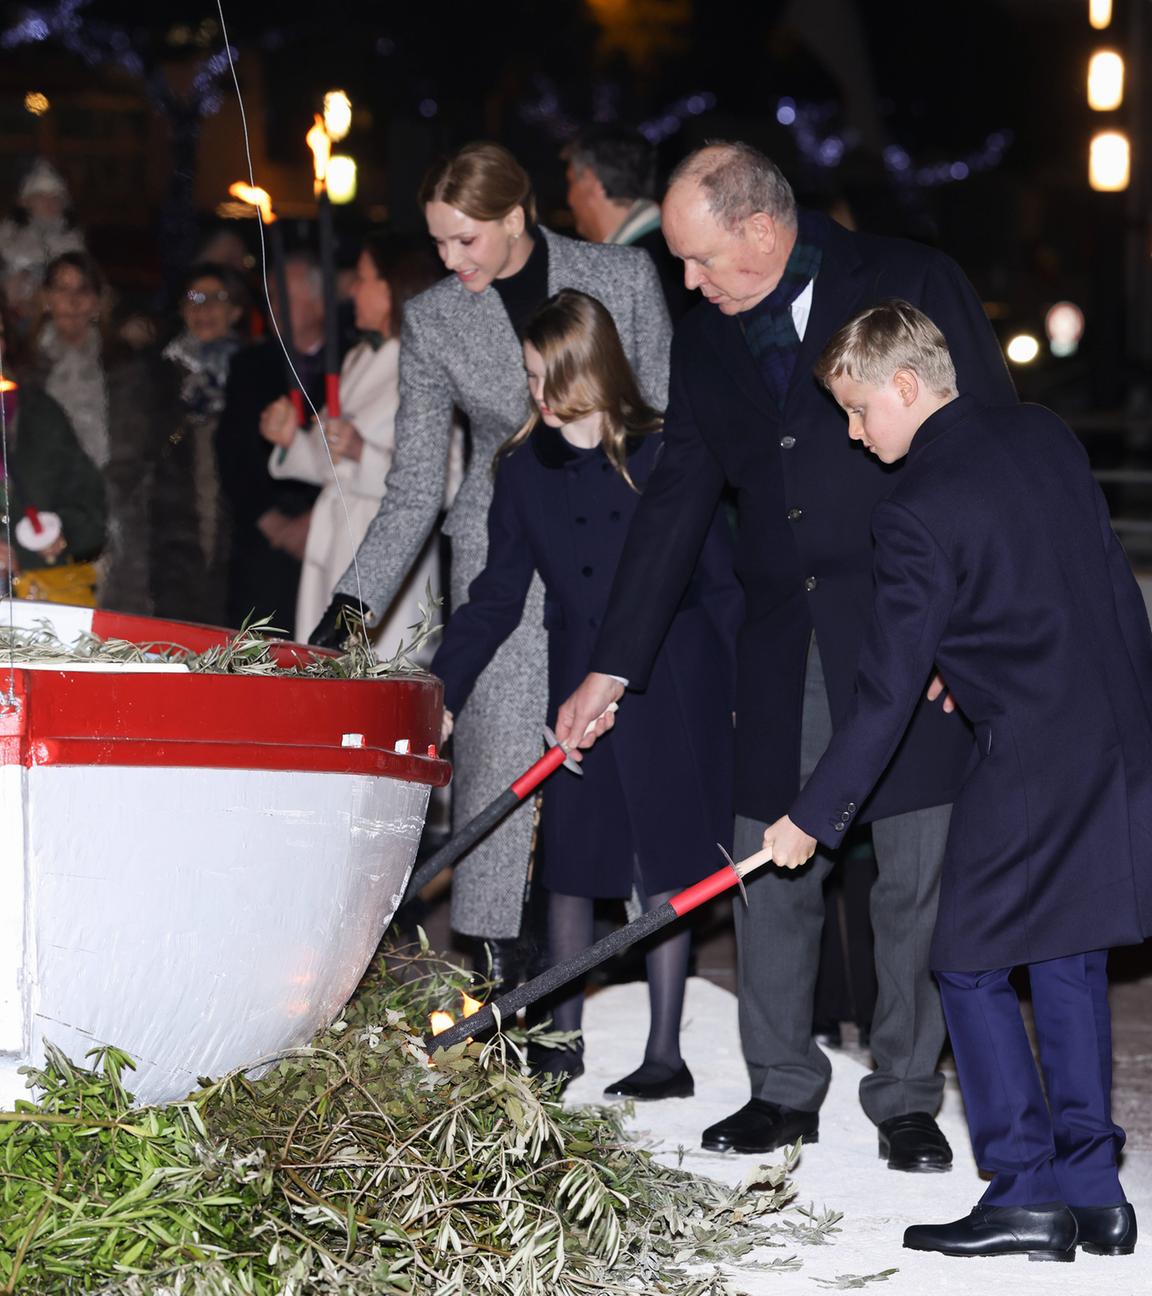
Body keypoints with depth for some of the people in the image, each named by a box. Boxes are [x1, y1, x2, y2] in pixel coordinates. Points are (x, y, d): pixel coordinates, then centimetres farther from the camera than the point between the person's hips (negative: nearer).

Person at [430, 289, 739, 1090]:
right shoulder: (526, 468, 4)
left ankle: (665, 1054, 10)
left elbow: (721, 581, -1)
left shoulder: (665, 455, -5)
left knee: (663, 868, 1)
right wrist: (439, 695, 1)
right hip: (579, 685, 3)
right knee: (568, 860, 6)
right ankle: (563, 1040, 20)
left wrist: (745, 692, -3)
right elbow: (497, 597, 8)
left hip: (674, 686, -3)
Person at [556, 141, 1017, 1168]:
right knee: (772, 869, 5)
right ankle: (784, 1091, 19)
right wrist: (610, 669, 9)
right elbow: (675, 506, 12)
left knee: (917, 873, -1)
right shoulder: (706, 342, 10)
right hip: (785, 645, 4)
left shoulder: (913, 286, -4)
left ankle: (907, 1098, 13)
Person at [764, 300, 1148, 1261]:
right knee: (1070, 964, 15)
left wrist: (815, 817, -3)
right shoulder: (1047, 435, 8)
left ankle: (1026, 1193, 3)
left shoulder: (919, 513, -14)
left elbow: (886, 694, -11)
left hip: (1031, 767, -8)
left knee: (972, 967, 4)